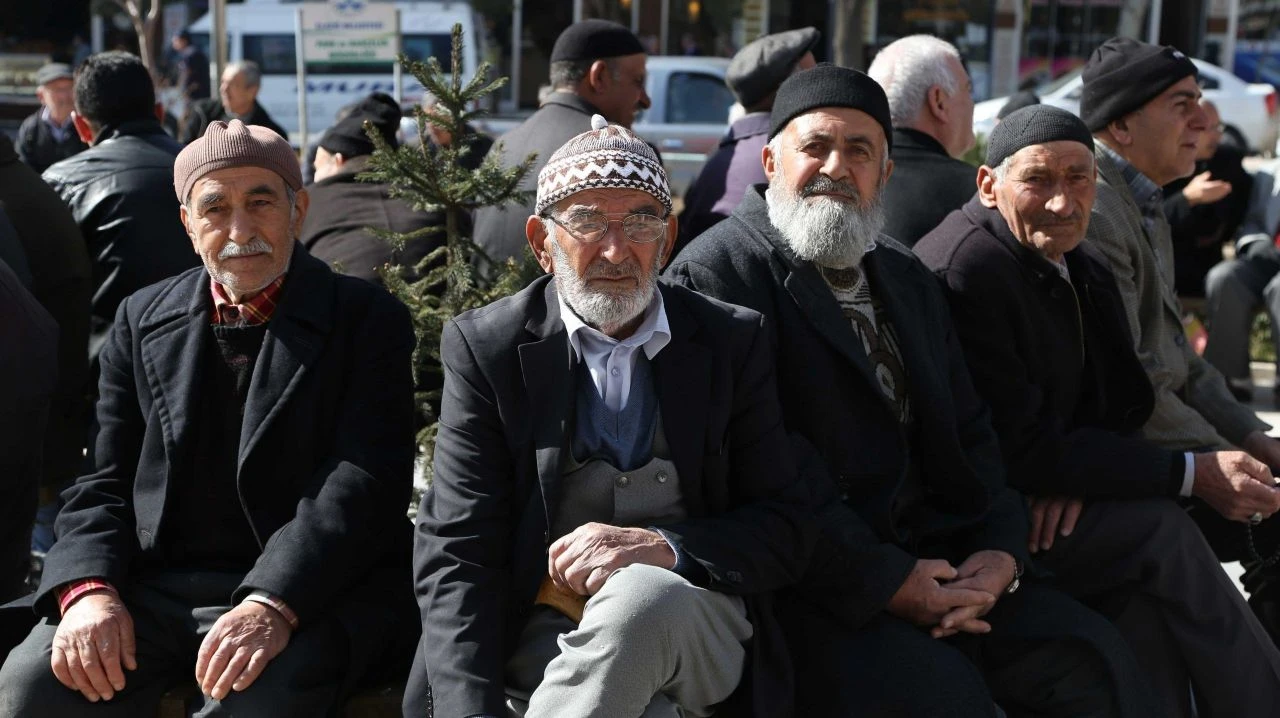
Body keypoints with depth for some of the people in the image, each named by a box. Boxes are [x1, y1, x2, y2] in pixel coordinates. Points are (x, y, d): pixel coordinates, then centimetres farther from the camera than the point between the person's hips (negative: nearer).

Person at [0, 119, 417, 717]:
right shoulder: (143, 320, 14)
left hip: (309, 592, -3)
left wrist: (273, 604, -26)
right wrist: (89, 589, -9)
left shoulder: (368, 319, 1)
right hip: (154, 586, 4)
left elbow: (367, 480, -11)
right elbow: (105, 483, 12)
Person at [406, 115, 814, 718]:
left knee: (642, 594, -34)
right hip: (539, 640, -2)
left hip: (695, 630, 2)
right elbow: (455, 555, -4)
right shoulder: (484, 348, 3)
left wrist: (663, 548, -18)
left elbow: (784, 532, 3)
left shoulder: (732, 342, 6)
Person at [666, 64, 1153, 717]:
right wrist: (883, 581, -17)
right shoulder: (717, 270, -6)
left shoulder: (908, 280, 21)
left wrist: (1000, 551, -1)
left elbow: (968, 434, 18)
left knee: (1094, 658, -8)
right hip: (804, 584, -7)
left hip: (930, 559, 7)